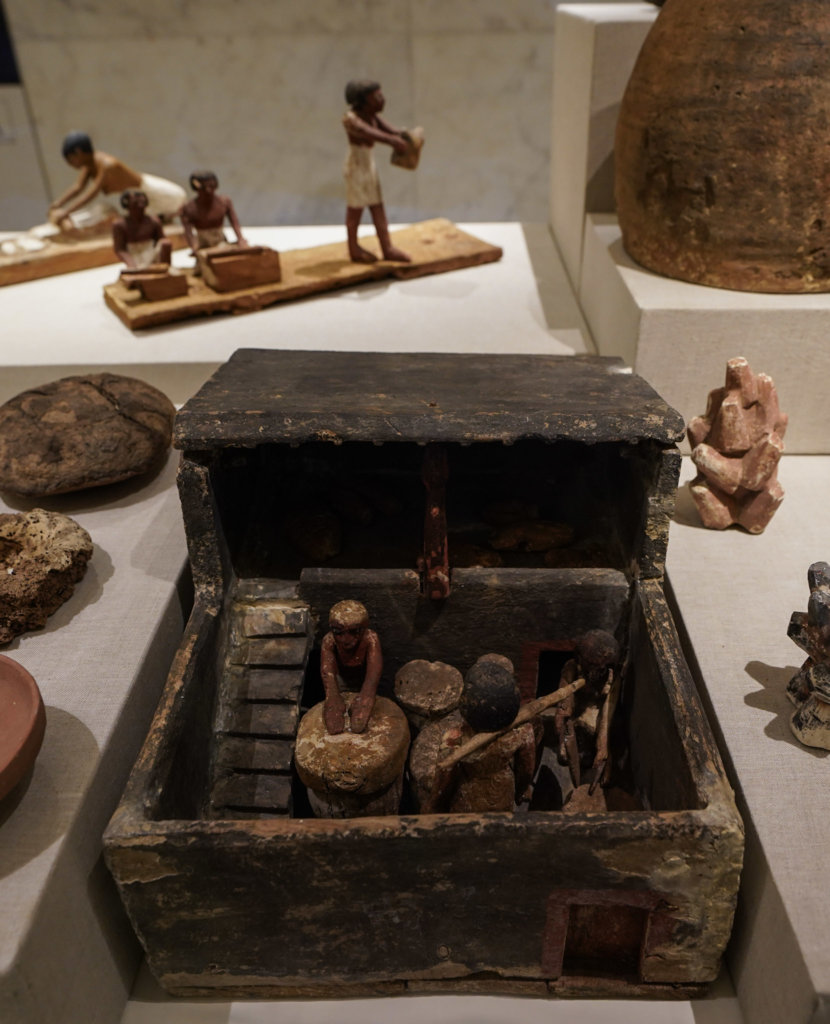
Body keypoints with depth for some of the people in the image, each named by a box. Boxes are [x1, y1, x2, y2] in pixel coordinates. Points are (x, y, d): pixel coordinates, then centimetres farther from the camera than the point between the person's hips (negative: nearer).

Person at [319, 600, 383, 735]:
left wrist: (366, 696, -74)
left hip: (363, 679, 0)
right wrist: (333, 698, -71)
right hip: (341, 677, 0)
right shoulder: (329, 641, -36)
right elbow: (327, 670, -51)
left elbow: (375, 668, -54)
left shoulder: (370, 638, -38)